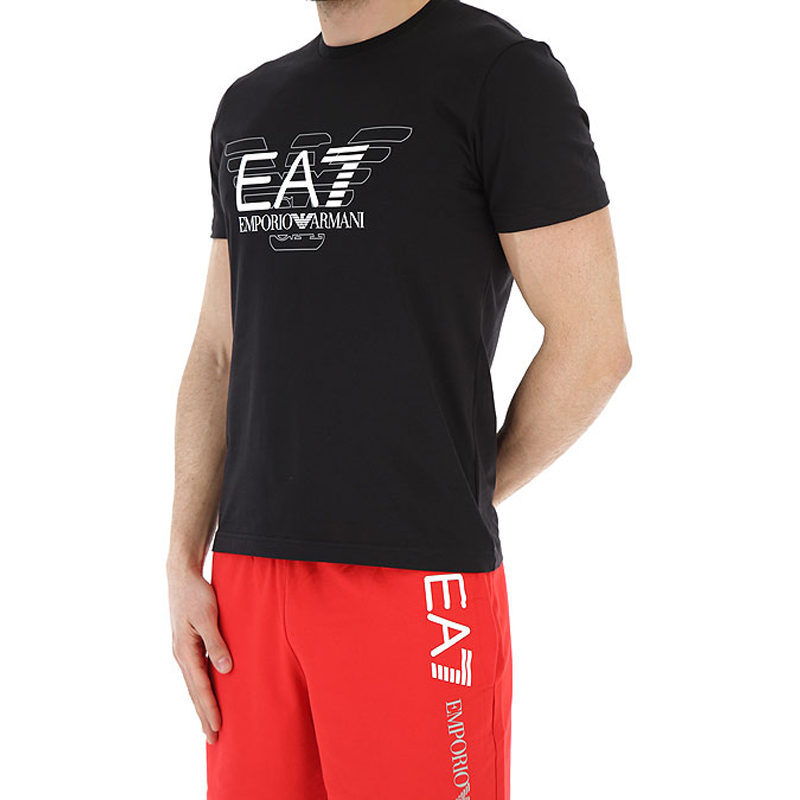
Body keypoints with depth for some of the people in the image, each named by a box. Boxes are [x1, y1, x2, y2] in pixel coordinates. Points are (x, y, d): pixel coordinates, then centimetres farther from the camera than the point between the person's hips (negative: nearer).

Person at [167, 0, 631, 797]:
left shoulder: (503, 70, -5)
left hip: (416, 582, -5)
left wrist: (461, 502, 2)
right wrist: (183, 565, 8)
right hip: (252, 577, 6)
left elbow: (594, 345, -8)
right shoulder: (248, 106, 15)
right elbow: (219, 356, 15)